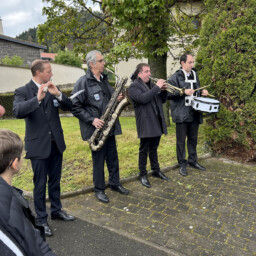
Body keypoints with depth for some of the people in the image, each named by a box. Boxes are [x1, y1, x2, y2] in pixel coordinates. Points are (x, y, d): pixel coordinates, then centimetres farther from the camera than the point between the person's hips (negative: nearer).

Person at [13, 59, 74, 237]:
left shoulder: (52, 89, 7)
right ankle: (41, 219, 21)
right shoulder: (23, 91, -7)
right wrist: (38, 98, -33)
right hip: (38, 145, -5)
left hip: (56, 143, 5)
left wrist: (58, 94, -15)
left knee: (55, 180, 17)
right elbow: (18, 112, -24)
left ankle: (56, 210, 35)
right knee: (40, 184, 6)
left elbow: (69, 106, 1)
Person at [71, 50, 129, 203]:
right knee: (99, 159, 5)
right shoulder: (83, 82, -12)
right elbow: (75, 107, -14)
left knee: (113, 157, 15)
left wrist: (117, 99, 1)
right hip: (96, 128, -7)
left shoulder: (104, 79, 12)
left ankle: (115, 183, 33)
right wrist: (92, 120, -20)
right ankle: (99, 190, 22)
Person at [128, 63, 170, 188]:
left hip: (157, 123, 7)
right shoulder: (134, 87, -7)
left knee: (154, 148, 18)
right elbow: (143, 98, -26)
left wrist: (163, 90, -3)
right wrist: (157, 87, -21)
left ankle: (156, 170, 30)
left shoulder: (152, 84, 17)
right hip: (145, 124, -7)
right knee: (144, 150, 2)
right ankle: (143, 175, 14)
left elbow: (162, 100, 17)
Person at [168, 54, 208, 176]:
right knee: (181, 140, 3)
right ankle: (182, 164, 15)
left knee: (193, 139, 15)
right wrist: (183, 92, -21)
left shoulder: (195, 74, 14)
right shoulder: (175, 77, -7)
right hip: (181, 114, -6)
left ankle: (193, 161, 30)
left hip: (194, 113, 6)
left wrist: (202, 92, 6)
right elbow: (169, 93, -13)